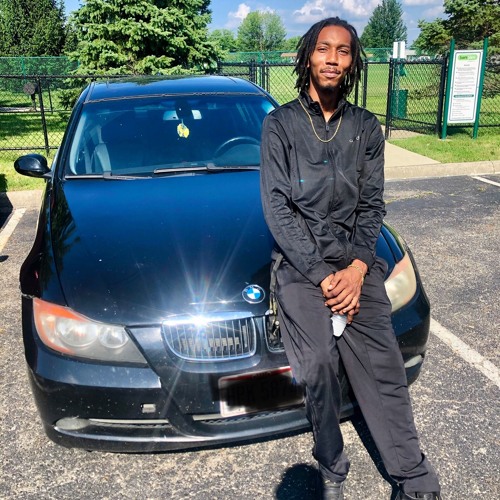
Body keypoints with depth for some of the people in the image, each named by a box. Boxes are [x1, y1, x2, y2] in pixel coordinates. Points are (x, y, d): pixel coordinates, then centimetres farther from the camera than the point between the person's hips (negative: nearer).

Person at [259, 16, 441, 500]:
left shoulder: (366, 128, 11)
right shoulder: (280, 124, 2)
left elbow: (372, 205, 8)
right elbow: (276, 207, -5)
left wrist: (356, 270, -8)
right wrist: (323, 275, -12)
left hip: (355, 259, 3)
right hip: (298, 259, -2)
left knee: (384, 366, -9)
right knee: (318, 362, -19)